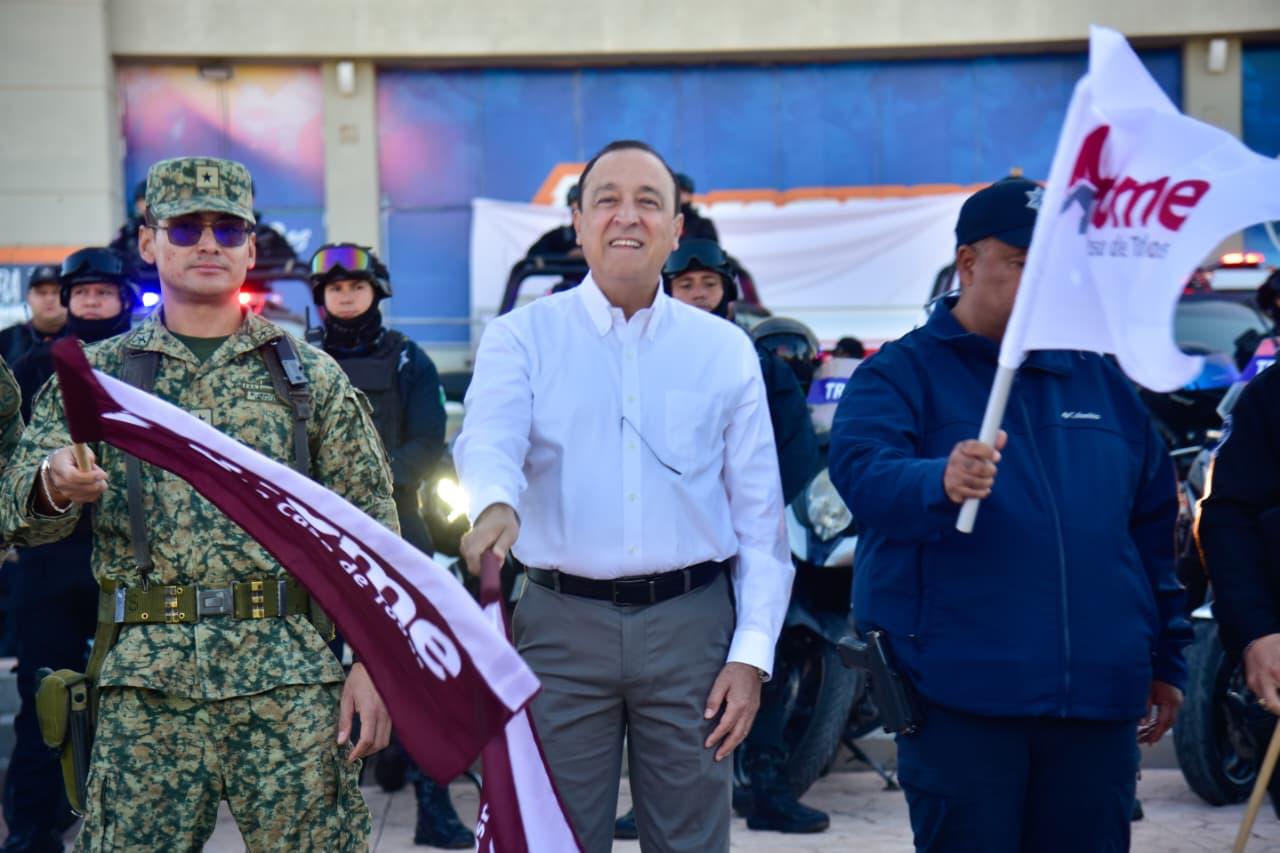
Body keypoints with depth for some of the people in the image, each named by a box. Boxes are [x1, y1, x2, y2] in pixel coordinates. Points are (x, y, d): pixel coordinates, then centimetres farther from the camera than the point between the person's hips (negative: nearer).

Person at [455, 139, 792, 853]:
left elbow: (759, 515, 8)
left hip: (692, 620, 1)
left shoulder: (724, 349, 7)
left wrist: (752, 654, 0)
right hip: (563, 625, -1)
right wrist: (496, 503, -39)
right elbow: (489, 441, -16)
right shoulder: (522, 338, 3)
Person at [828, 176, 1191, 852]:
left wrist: (1166, 661, 18)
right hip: (960, 699, -5)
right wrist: (941, 483, -41)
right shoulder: (900, 373, 0)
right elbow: (861, 471, -20)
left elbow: (1152, 528, 21)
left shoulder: (1102, 383, 16)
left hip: (1099, 697, 5)